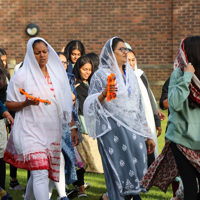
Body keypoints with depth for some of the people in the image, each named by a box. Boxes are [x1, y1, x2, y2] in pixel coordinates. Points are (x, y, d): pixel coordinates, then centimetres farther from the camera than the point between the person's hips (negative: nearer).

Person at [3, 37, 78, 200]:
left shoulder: (57, 73, 11)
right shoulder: (22, 75, -3)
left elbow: (66, 104, 15)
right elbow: (9, 104, 0)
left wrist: (73, 127, 11)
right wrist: (27, 103, -19)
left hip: (52, 131, 5)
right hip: (31, 130, -5)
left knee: (37, 173, 11)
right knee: (41, 173, -17)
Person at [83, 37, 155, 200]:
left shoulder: (131, 75, 18)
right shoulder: (101, 75, 1)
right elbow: (92, 104, -6)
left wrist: (148, 135, 19)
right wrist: (103, 94, -26)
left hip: (134, 130, 6)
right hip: (113, 132, -5)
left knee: (138, 171, 0)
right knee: (118, 170, -8)